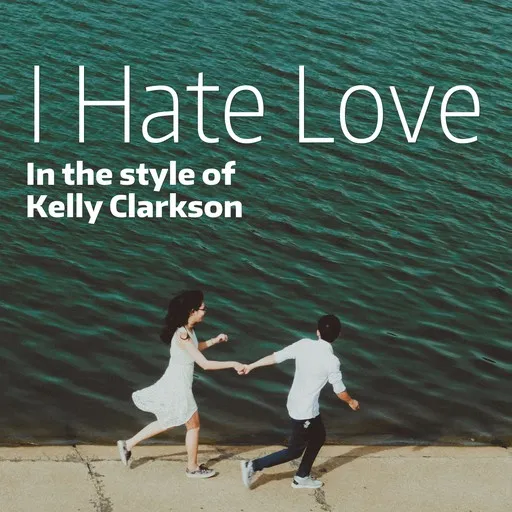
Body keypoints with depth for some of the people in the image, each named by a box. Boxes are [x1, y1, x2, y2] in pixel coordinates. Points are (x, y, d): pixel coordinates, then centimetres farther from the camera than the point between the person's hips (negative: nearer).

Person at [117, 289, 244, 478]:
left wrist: (213, 341, 7)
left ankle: (128, 444, 29)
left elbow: (194, 349, 20)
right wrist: (233, 364, -26)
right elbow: (205, 364, -30)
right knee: (193, 425, 9)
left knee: (167, 422, 24)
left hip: (174, 382, 9)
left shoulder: (188, 329, 0)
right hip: (178, 386, -9)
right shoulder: (183, 335, -28)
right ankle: (193, 468, 26)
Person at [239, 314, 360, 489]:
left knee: (318, 437, 24)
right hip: (305, 410, -7)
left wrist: (251, 366, 7)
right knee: (295, 451, 7)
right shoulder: (331, 361, -22)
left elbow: (276, 356, -4)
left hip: (296, 403, 7)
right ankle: (253, 466, 4)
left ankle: (302, 478, 32)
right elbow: (339, 390, -11)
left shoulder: (304, 344, -8)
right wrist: (351, 402, 11)